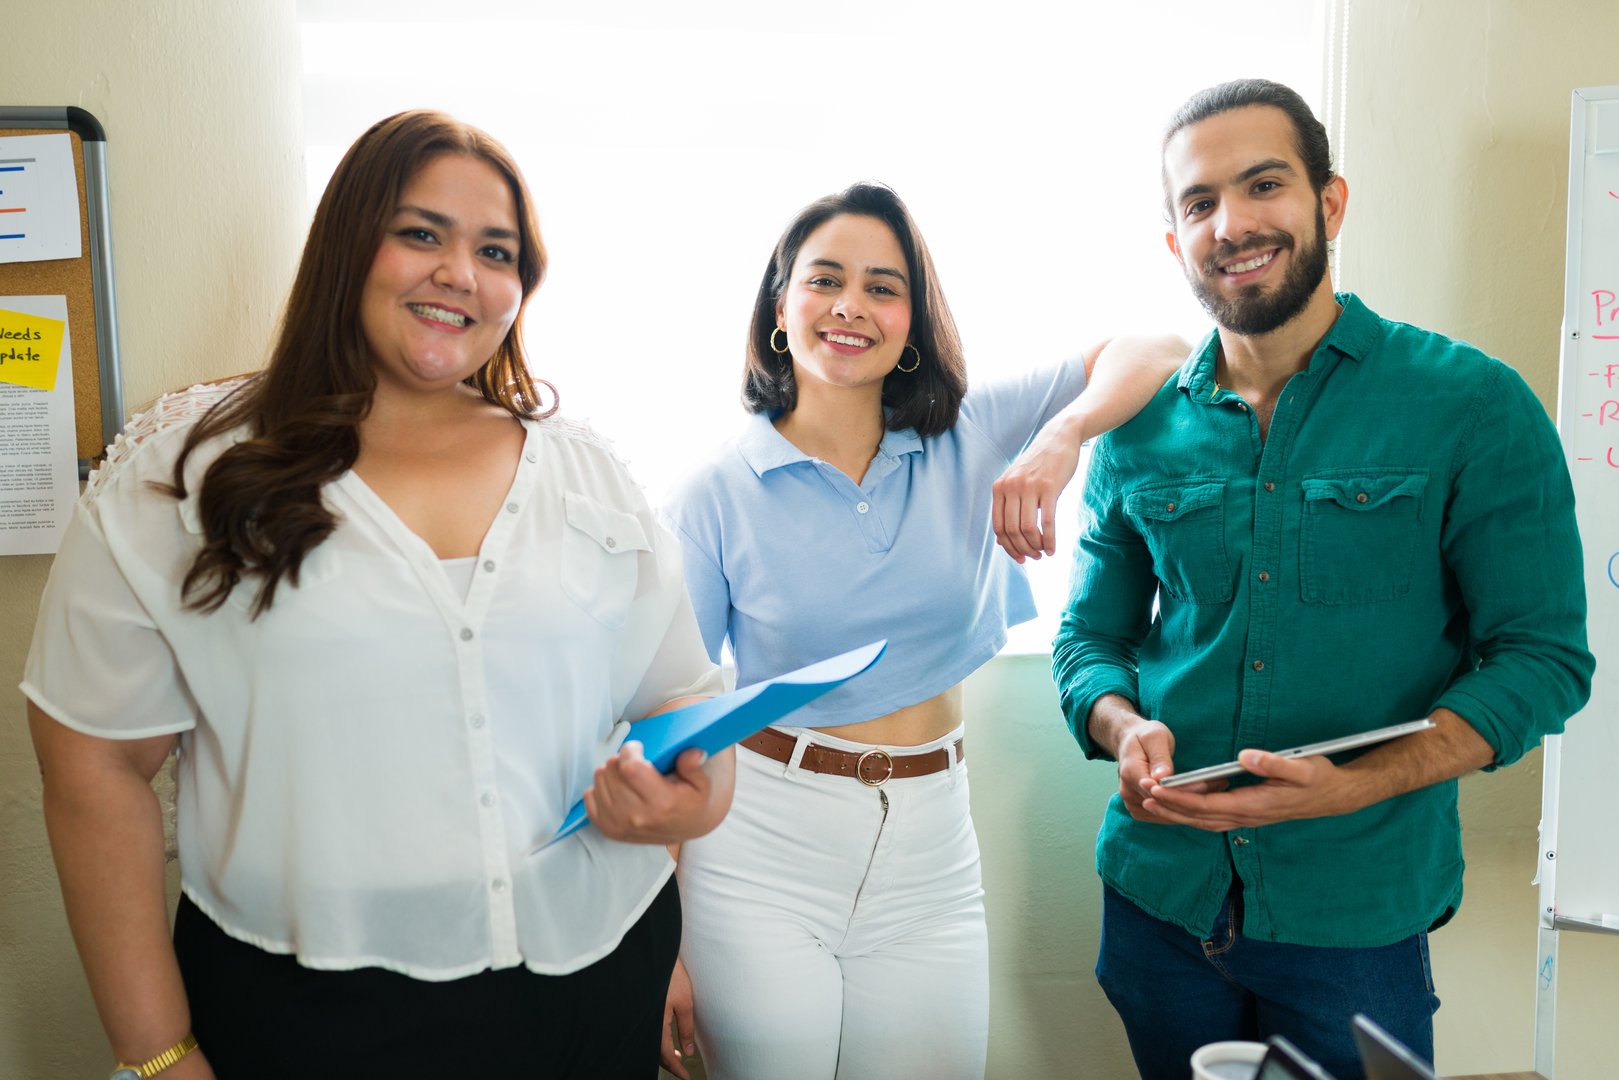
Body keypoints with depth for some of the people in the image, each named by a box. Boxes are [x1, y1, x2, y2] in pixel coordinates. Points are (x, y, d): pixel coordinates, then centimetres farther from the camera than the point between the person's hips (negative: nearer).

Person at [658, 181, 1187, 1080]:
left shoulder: (967, 442, 0)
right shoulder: (716, 496, -6)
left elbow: (1152, 352, -1)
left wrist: (1060, 439, -21)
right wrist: (664, 947, -5)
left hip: (928, 861, 3)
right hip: (759, 860, -2)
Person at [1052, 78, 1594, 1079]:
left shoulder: (1474, 406, -8)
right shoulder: (1142, 428, 1)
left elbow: (1543, 655, -7)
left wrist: (1360, 785, -21)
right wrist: (1126, 730, -14)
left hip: (1357, 911, -2)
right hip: (1159, 892, 3)